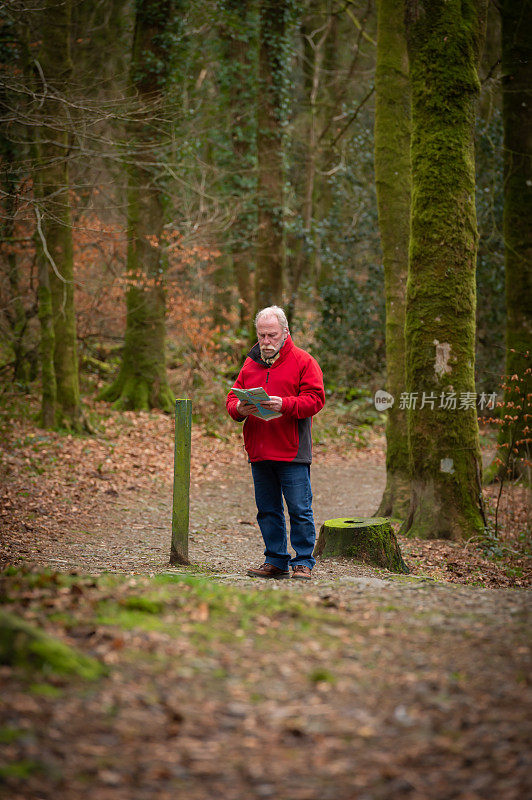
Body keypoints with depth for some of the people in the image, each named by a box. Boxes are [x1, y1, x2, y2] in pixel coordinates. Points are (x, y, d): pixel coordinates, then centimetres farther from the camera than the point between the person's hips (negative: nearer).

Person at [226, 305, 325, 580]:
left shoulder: (302, 361, 0)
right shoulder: (251, 363, 15)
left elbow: (315, 398, -9)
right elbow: (232, 397, 15)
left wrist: (284, 404, -24)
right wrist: (239, 408, -9)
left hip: (292, 453, -5)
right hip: (258, 453, 5)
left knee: (299, 509, -4)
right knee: (267, 510, 10)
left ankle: (302, 563, 3)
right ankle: (276, 561, 19)